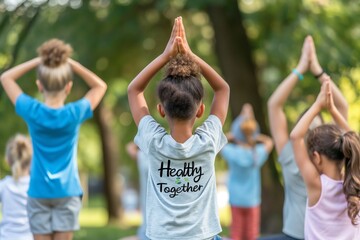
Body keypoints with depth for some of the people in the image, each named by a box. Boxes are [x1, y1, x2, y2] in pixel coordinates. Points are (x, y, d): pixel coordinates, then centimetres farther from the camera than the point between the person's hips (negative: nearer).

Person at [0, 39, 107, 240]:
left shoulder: (32, 111, -10)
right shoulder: (75, 113, -11)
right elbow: (100, 85, 5)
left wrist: (39, 61, -2)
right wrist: (72, 64, -4)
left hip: (39, 193, 1)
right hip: (67, 192, -1)